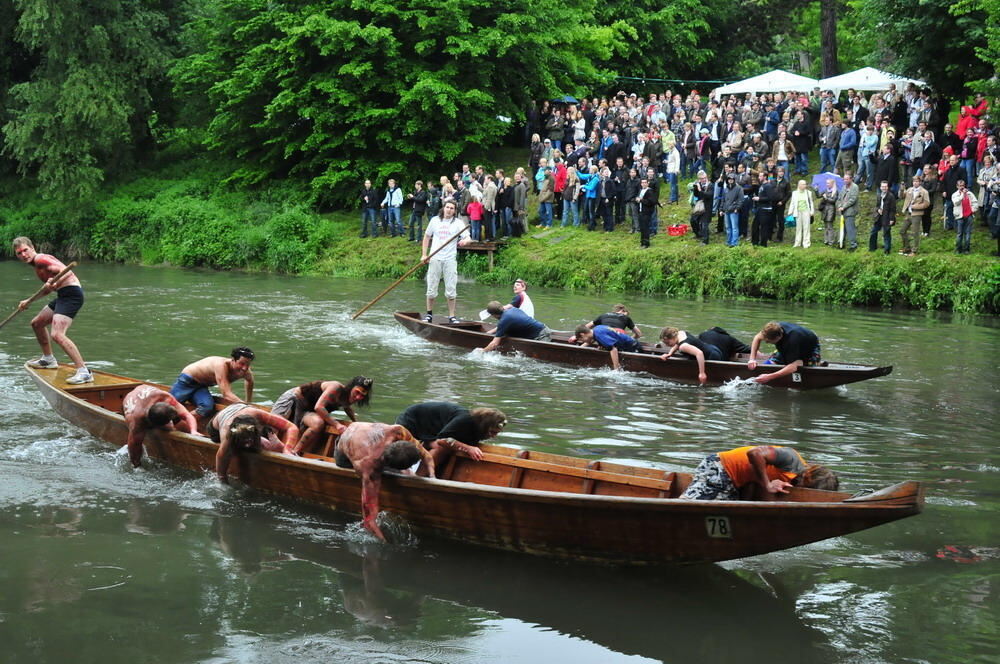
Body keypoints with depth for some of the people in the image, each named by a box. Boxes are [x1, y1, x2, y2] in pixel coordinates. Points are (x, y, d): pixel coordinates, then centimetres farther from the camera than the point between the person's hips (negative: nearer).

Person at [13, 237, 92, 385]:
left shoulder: (40, 259, -9)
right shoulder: (37, 265, 20)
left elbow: (67, 272, -22)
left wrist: (55, 284, -38)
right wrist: (28, 301, 39)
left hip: (71, 293, -11)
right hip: (63, 295, 11)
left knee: (57, 334, -24)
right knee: (36, 323, 26)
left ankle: (84, 372, -29)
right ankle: (48, 359, 41)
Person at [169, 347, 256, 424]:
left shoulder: (246, 372, -14)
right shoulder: (222, 365, -36)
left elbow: (250, 382, 15)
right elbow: (227, 395, -42)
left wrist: (249, 403, 15)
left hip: (201, 387, 6)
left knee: (208, 408, -22)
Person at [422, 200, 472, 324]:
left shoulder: (458, 223, 3)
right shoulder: (435, 221, 9)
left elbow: (468, 238, -7)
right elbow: (427, 237, 17)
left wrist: (465, 241, -31)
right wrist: (424, 255, 9)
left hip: (450, 259, -2)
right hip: (435, 258, 2)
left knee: (451, 290, -2)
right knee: (431, 289, 5)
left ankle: (451, 316, 4)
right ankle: (429, 314, 19)